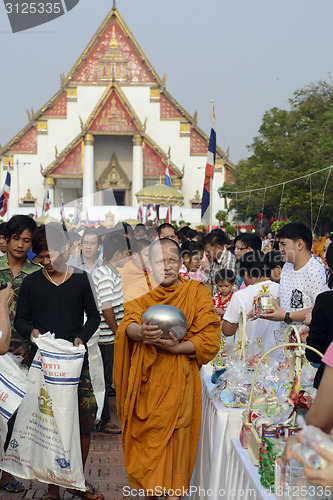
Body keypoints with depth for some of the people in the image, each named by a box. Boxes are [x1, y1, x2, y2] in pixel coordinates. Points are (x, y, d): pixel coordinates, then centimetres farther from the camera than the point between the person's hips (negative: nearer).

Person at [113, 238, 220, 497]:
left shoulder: (197, 292, 0)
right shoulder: (143, 294, 9)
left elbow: (210, 340, -5)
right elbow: (127, 325, -8)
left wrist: (176, 347, -21)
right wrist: (141, 332, -32)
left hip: (178, 379, -2)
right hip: (145, 379, 3)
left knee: (173, 440, 1)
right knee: (144, 437, 8)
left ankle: (173, 492, 18)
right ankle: (146, 489, 27)